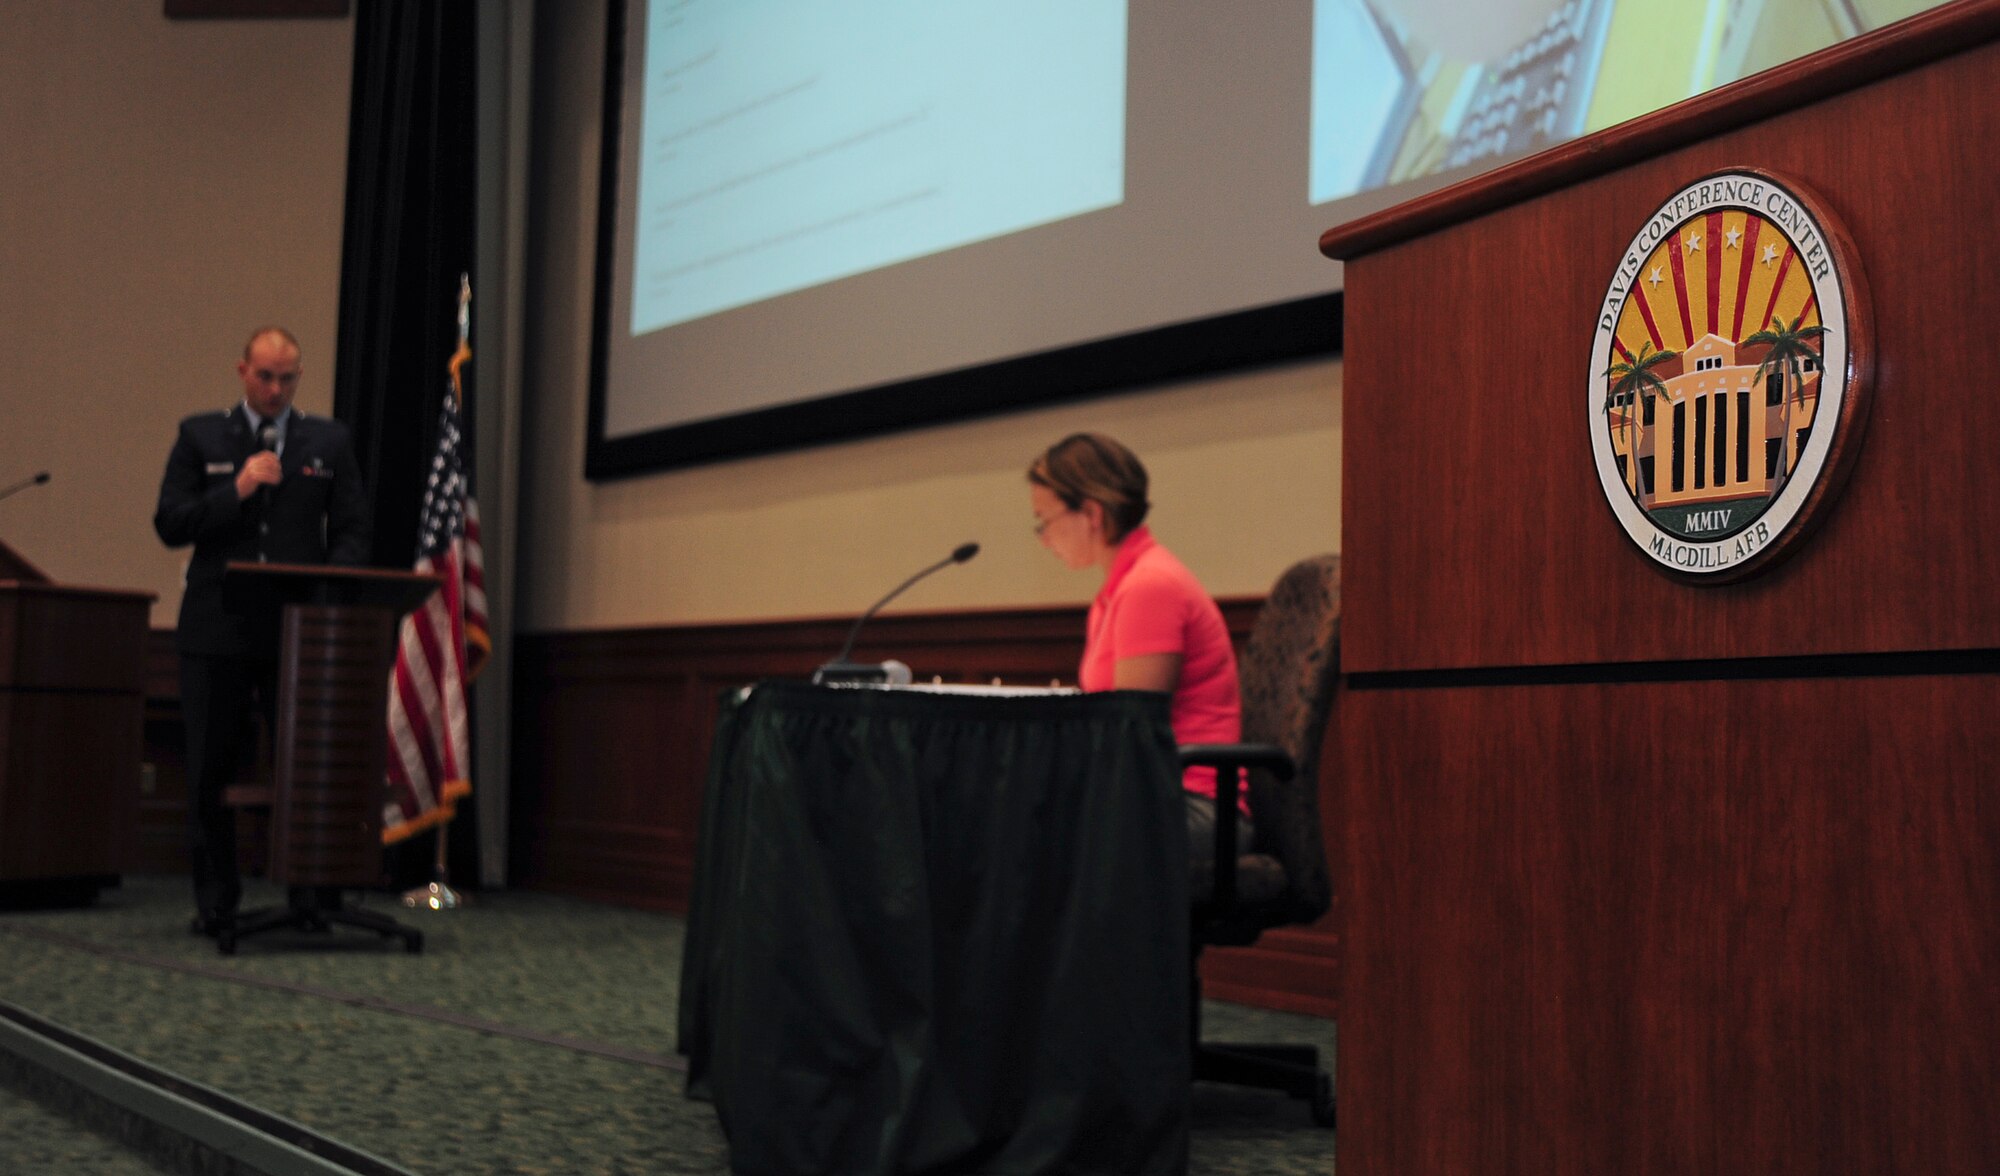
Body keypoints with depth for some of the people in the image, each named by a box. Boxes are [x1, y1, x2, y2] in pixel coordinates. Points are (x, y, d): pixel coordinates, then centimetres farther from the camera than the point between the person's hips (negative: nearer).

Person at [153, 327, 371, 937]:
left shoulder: (329, 441, 11)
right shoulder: (200, 436, 9)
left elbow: (351, 531, 6)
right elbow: (169, 524, 1)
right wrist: (237, 489, -12)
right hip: (218, 629, 0)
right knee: (210, 772, 4)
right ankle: (215, 902, 15)